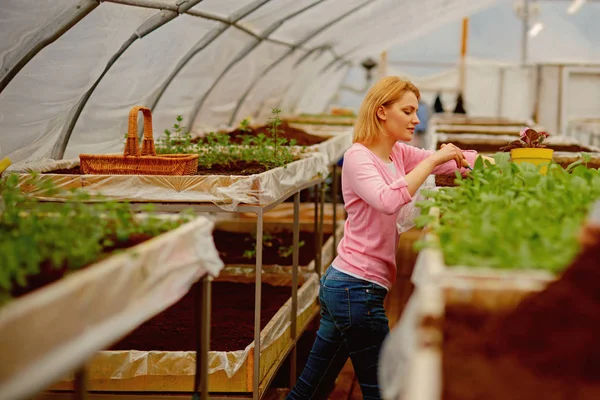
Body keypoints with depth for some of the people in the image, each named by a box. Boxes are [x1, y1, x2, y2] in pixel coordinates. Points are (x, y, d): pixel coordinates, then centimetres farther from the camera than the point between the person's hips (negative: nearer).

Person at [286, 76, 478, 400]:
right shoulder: (358, 156, -13)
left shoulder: (398, 154, 12)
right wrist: (433, 160, -26)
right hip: (357, 287, -9)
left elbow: (460, 160, 14)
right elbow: (389, 200, -32)